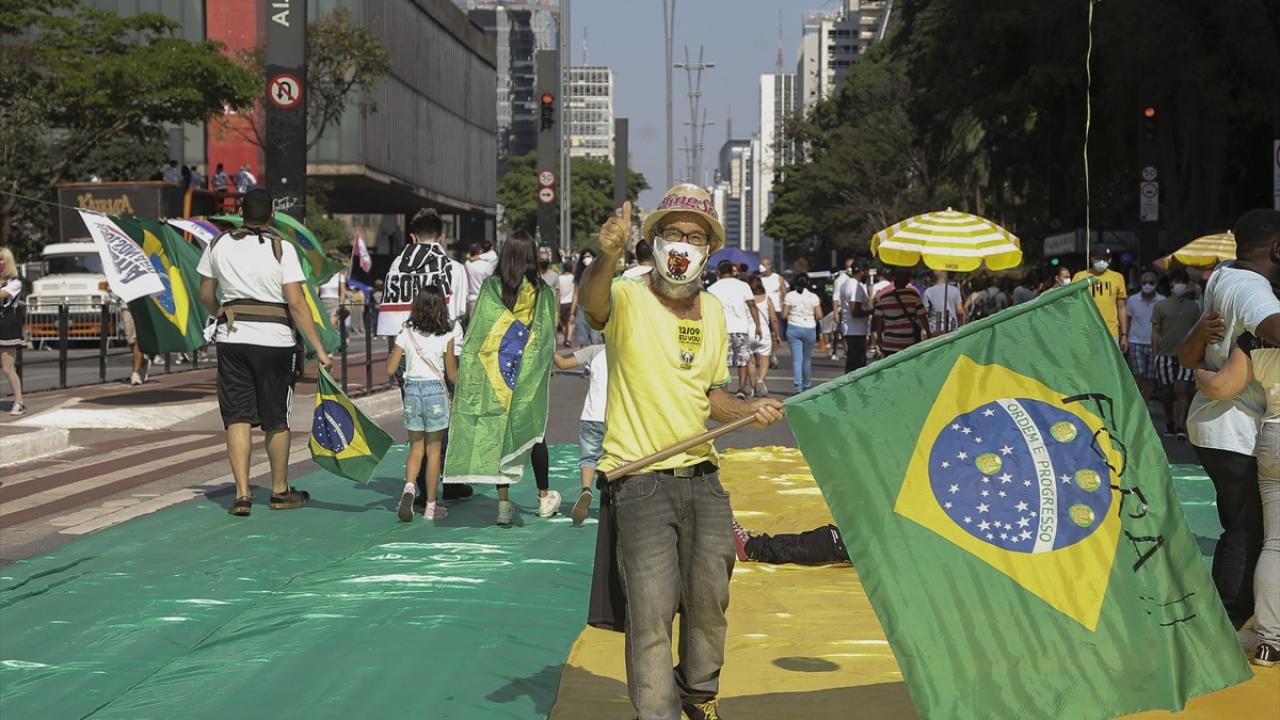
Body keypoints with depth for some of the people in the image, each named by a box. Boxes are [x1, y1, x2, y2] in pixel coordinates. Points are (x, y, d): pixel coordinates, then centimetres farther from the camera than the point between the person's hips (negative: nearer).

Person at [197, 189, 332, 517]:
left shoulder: (218, 245, 4)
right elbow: (296, 304, -13)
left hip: (232, 339, 2)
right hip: (274, 339, -2)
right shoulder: (281, 249, -8)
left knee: (238, 417, 4)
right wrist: (318, 348, -9)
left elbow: (206, 296, 13)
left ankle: (242, 493, -4)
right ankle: (280, 492, 23)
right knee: (276, 419, 10)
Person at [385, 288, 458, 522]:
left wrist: (392, 353, 19)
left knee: (416, 448, 12)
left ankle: (409, 487, -15)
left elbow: (390, 370, -1)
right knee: (433, 450, 6)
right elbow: (452, 375, -2)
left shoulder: (406, 333, -1)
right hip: (436, 390, -2)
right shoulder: (446, 336, -6)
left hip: (412, 390, 2)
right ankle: (431, 506, 9)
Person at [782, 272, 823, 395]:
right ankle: (807, 386, 26)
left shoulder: (789, 296, -3)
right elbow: (819, 316, -3)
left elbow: (784, 315, -3)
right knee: (807, 358, 15)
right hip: (809, 329, 1)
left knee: (797, 359, -2)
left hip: (794, 328, -1)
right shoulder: (813, 297, -2)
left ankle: (798, 386, -12)